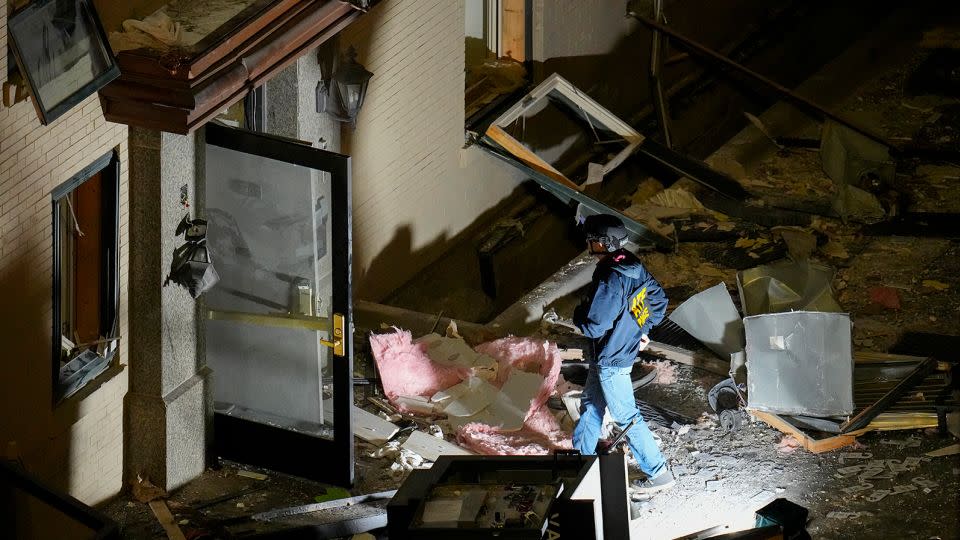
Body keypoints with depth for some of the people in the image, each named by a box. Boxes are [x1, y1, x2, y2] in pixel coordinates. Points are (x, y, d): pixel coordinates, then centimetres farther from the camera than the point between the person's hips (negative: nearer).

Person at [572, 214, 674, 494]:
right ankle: (583, 456, 41)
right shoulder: (633, 265, -4)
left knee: (626, 417, 4)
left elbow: (593, 326, -28)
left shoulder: (610, 281, -32)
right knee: (590, 404, 24)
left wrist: (578, 313, -8)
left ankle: (658, 473, 14)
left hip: (612, 360, -9)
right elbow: (659, 298, 9)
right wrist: (643, 329, 15)